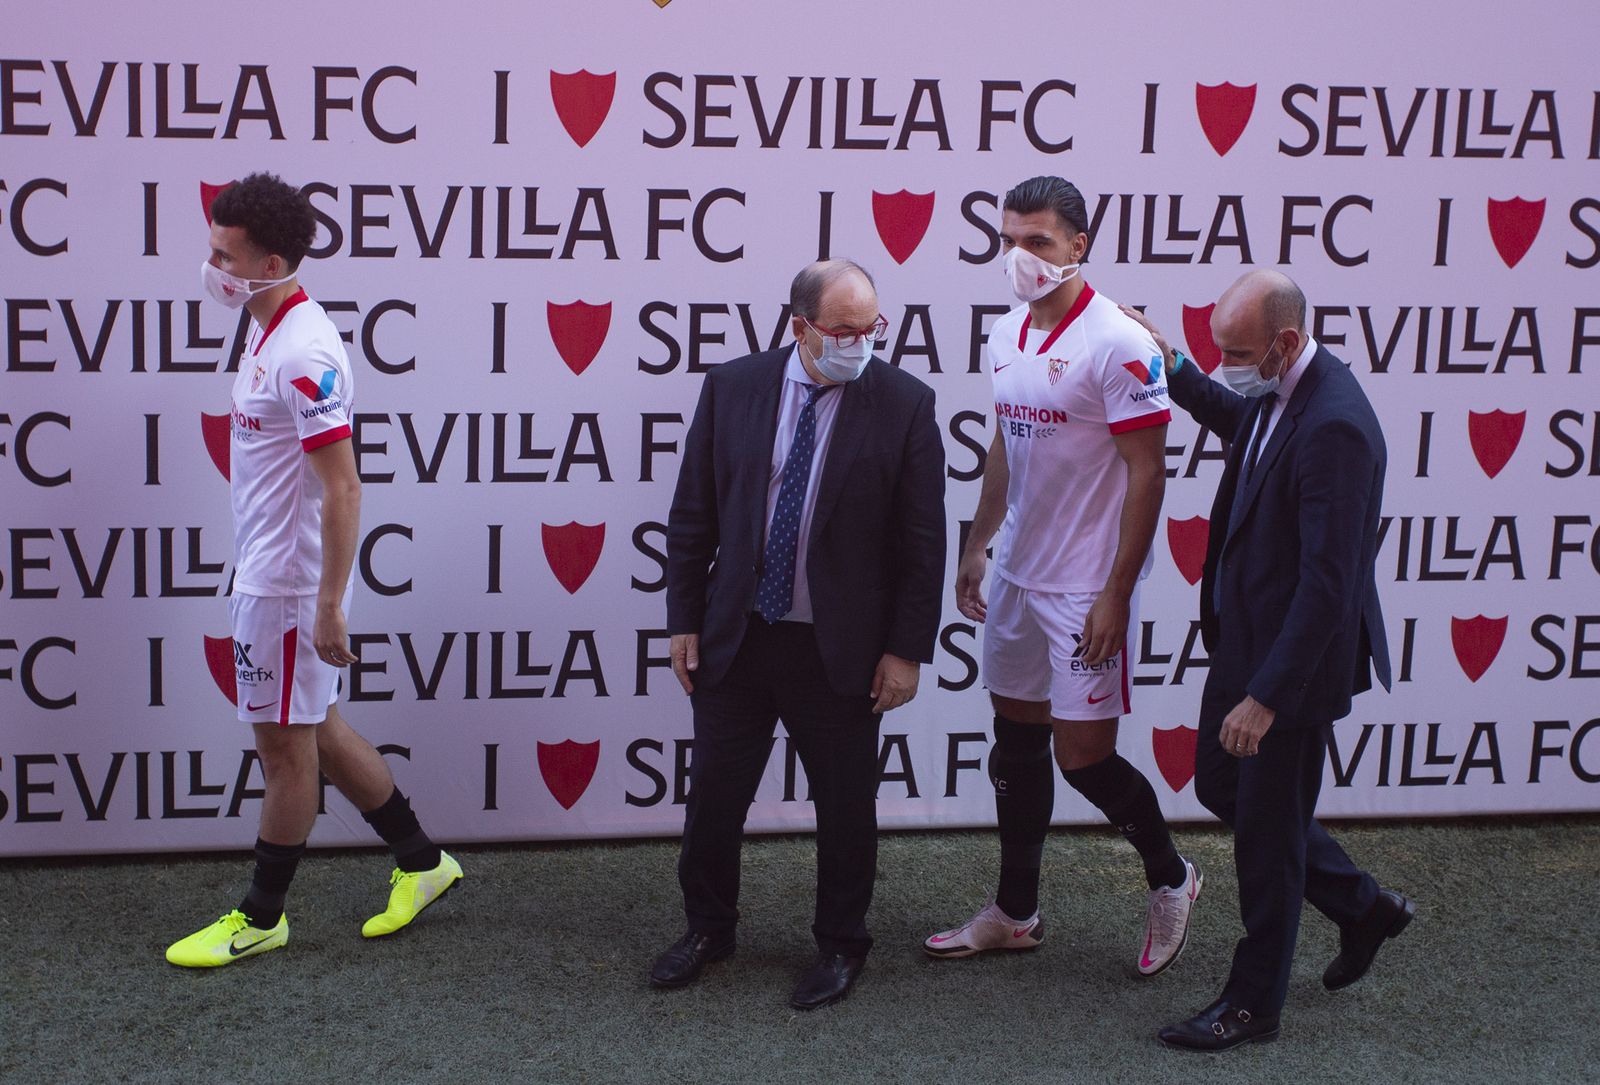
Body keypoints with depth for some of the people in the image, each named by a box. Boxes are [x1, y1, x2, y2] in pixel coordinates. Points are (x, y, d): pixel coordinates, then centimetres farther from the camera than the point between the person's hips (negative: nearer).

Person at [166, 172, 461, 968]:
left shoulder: (303, 355, -22)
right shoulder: (270, 333, 10)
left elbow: (341, 485, -24)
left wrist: (328, 603, -23)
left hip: (289, 587, -10)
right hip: (264, 575, 10)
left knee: (286, 745, 4)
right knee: (314, 731, 17)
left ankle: (262, 917, 17)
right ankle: (421, 862, 28)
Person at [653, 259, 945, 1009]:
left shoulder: (904, 404, -8)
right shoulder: (732, 388, -2)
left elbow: (923, 539, -7)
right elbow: (692, 516, 4)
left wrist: (906, 649, -8)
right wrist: (684, 621, 2)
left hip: (841, 648, -2)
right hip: (734, 636, 2)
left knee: (845, 804, 10)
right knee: (713, 792, 12)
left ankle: (840, 946, 29)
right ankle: (708, 928, 34)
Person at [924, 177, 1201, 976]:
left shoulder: (1118, 345, -17)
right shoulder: (1007, 335, 7)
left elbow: (1147, 473, -17)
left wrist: (1116, 595, -18)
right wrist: (976, 546, 17)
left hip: (1086, 585, -7)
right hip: (1018, 576, 7)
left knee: (1083, 755, -5)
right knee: (1017, 739, 13)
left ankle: (1170, 877, 21)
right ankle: (1015, 912, 26)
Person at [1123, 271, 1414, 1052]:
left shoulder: (1333, 427, -29)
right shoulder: (1274, 390, 1)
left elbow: (1329, 583, -30)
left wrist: (1267, 696, -29)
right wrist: (1176, 372, 16)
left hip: (1296, 656, -10)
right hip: (1243, 635, 10)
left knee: (1267, 827, 5)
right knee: (1222, 788, 21)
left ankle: (1254, 1004, 24)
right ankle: (1362, 907, 38)